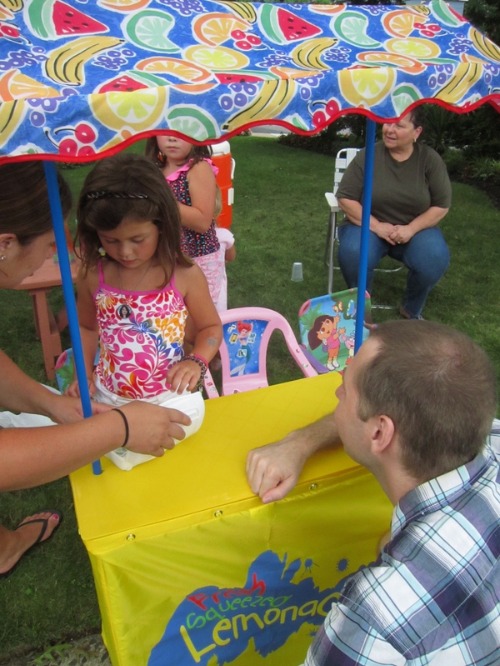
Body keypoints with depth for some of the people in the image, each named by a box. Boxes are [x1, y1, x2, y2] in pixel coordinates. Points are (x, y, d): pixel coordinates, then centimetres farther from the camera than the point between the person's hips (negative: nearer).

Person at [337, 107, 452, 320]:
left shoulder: (430, 159, -6)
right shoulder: (368, 155, -10)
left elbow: (442, 205, -3)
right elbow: (346, 198, -10)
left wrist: (411, 228, -18)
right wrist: (376, 225, -19)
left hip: (415, 228, 1)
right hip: (370, 226, -1)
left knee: (435, 260, -29)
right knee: (353, 253, -34)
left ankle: (412, 310, 1)